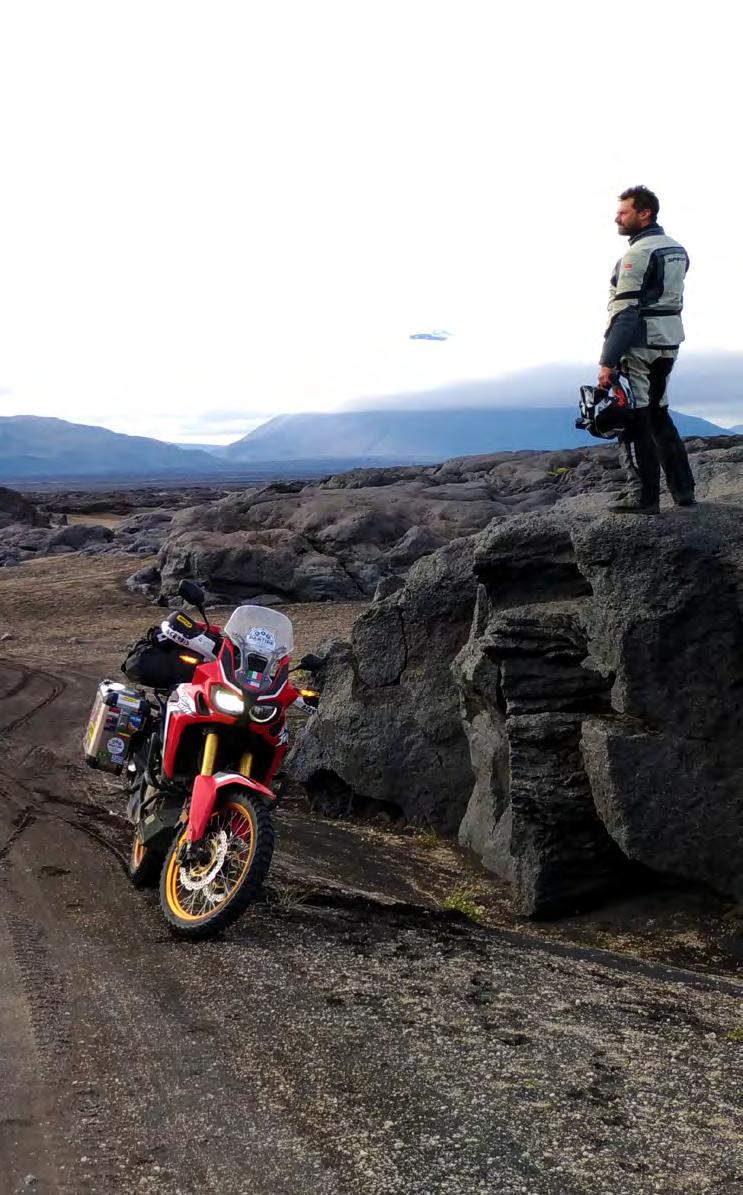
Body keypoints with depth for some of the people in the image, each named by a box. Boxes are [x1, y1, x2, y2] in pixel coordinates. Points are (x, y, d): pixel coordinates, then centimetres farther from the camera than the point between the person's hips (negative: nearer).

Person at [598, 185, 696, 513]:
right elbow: (667, 299, 15)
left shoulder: (638, 253, -15)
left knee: (634, 420, -3)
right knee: (658, 415, 18)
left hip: (640, 346, -9)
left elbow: (624, 311, -21)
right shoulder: (676, 249, 13)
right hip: (669, 343, 9)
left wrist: (608, 361, -23)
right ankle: (683, 489, 19)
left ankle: (643, 496, -3)